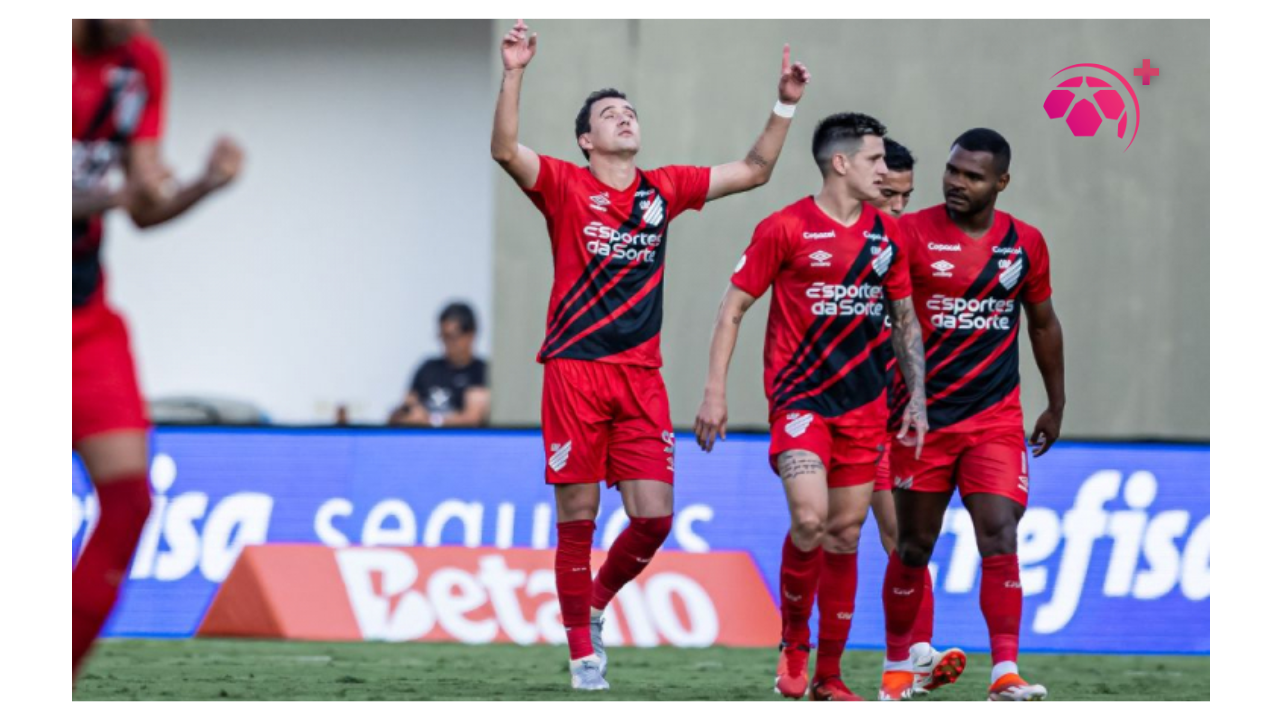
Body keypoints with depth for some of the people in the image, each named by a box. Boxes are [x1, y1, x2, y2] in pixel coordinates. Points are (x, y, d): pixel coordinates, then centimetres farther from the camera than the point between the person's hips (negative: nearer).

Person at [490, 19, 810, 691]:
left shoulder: (663, 189, 12)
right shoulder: (565, 186, 0)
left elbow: (754, 170, 19)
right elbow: (505, 150, -18)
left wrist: (785, 105, 9)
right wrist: (513, 74, -29)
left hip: (641, 375, 3)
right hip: (575, 369, -3)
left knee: (653, 515, -4)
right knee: (577, 517, -1)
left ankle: (596, 603, 24)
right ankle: (582, 652, 10)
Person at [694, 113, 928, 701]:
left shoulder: (886, 234, 9)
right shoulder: (786, 228, -6)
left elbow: (905, 318, 19)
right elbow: (733, 309, -2)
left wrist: (917, 400, 12)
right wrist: (715, 391, -8)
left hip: (864, 403, 5)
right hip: (800, 398, -5)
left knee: (845, 534, 6)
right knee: (809, 518, -22)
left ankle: (828, 676, 14)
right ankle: (793, 641, 1)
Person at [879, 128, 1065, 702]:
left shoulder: (1025, 243, 4)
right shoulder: (911, 234, -6)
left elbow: (1044, 324, 17)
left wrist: (1056, 404, 21)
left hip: (996, 417, 1)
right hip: (923, 413, -1)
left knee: (1000, 535, -13)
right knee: (913, 546, 7)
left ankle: (1006, 674, -16)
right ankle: (897, 666, 25)